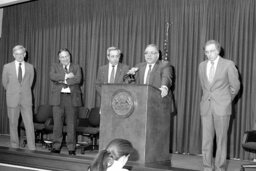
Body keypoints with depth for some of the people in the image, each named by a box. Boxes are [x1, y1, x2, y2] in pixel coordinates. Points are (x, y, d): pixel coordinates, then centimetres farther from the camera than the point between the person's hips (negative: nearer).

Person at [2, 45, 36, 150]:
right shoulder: (7, 67, 2)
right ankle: (14, 147, 16)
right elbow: (4, 82, 12)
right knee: (13, 124, 5)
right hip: (12, 100, 0)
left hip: (26, 99, 1)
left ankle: (32, 148, 0)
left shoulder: (30, 67, 5)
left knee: (29, 124, -4)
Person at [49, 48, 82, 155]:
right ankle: (56, 146, 10)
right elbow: (52, 76, -8)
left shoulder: (76, 67, 13)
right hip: (58, 98, 1)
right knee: (57, 123, 1)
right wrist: (66, 76, -11)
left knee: (71, 123, -1)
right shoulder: (55, 67, 14)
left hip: (72, 98, 0)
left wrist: (63, 81, -8)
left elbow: (78, 79, -6)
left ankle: (71, 148, 5)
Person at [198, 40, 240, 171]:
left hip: (222, 107, -3)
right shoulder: (202, 65, 10)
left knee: (221, 139, 1)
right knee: (206, 138, 2)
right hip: (206, 106, 4)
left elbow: (235, 86, 5)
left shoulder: (228, 65, -3)